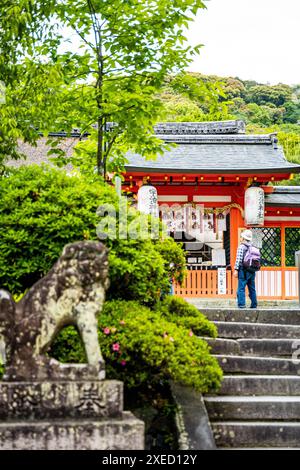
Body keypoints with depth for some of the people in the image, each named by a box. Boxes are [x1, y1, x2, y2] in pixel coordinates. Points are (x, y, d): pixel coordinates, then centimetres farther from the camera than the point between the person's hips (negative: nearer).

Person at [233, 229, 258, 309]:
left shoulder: (241, 247, -8)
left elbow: (238, 259, -13)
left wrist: (236, 270, -12)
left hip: (243, 270, -6)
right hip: (252, 271, 7)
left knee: (241, 288, -6)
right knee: (252, 288, 12)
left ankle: (241, 304, -12)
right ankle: (254, 304, 14)